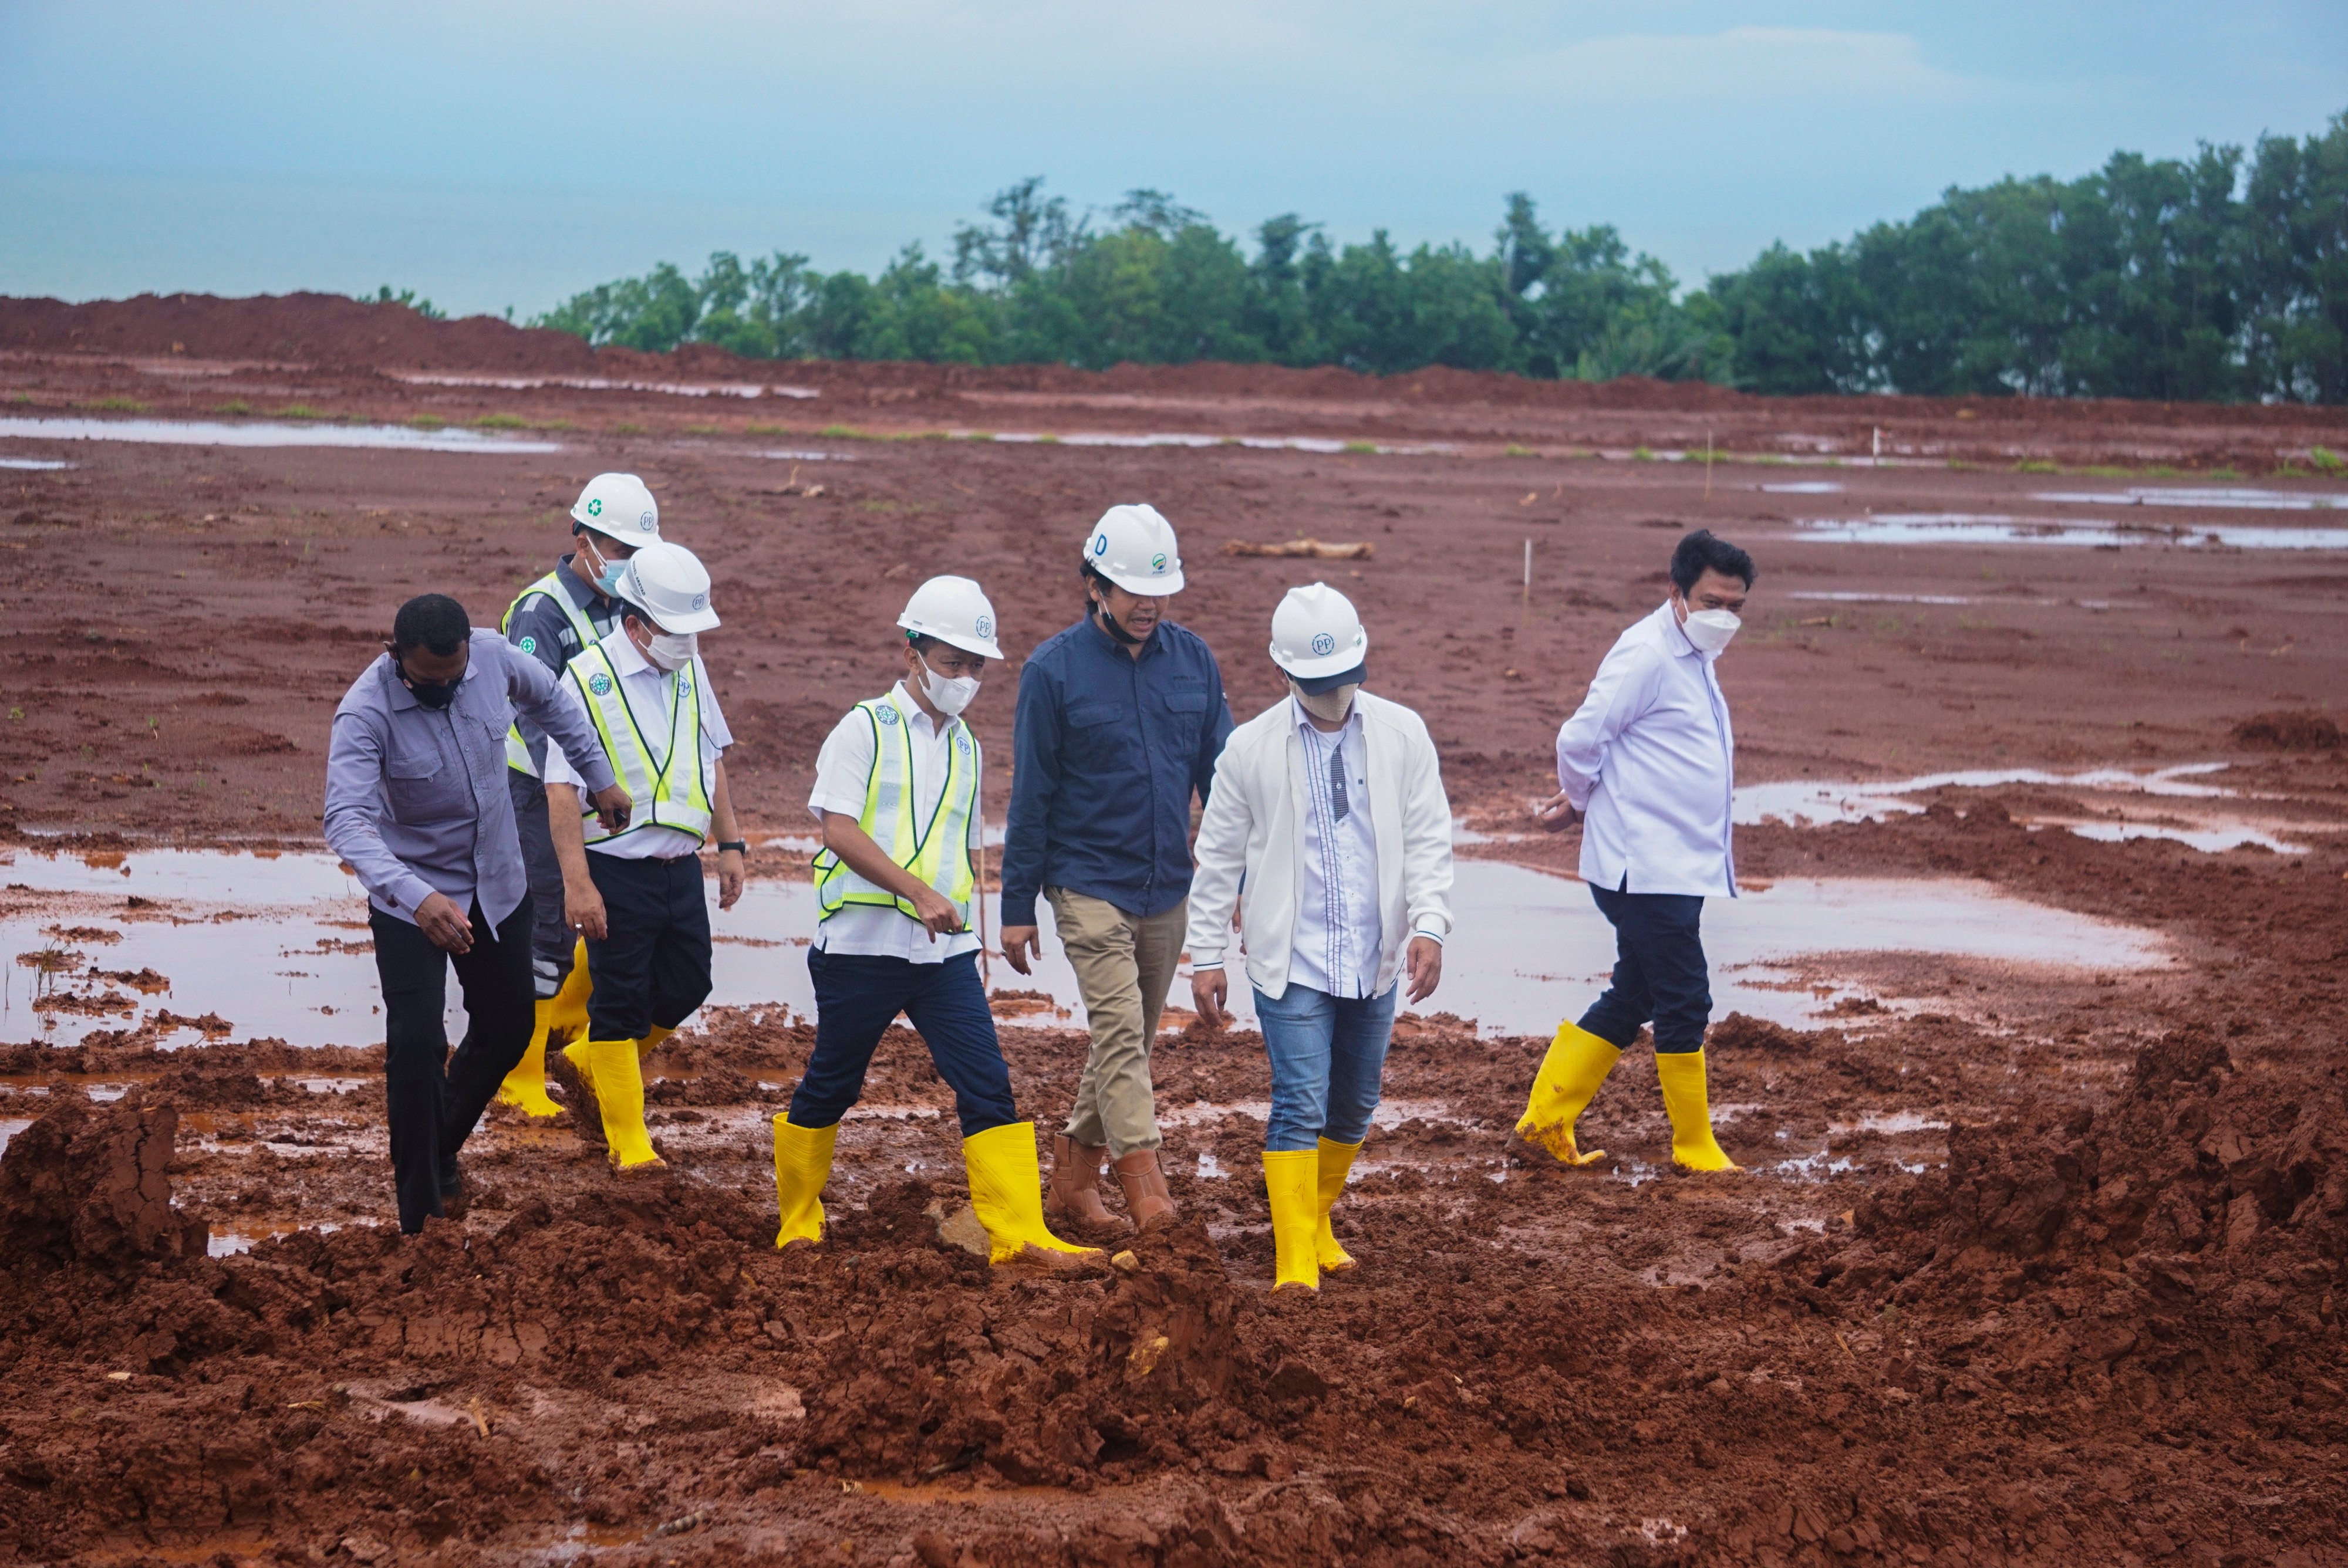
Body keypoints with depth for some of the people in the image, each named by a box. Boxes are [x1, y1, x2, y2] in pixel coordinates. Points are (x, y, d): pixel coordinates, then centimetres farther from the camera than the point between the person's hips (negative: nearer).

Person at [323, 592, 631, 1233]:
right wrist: (415, 897, -53)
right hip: (411, 898, -5)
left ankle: (442, 1146, 42)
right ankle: (419, 1216, -5)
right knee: (417, 1047, -13)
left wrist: (600, 777, 13)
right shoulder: (366, 712, -29)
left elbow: (551, 700, 9)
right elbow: (347, 819, -40)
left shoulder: (493, 656, -15)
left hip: (498, 885, 5)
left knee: (507, 1028, 17)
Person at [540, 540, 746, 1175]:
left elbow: (712, 759, 18)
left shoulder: (689, 669, 6)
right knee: (622, 1000, 1)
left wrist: (729, 844, 15)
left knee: (686, 986, 10)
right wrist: (577, 884, -20)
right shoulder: (588, 680, -14)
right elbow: (561, 788, -16)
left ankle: (583, 1064, 31)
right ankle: (628, 1142, 12)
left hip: (681, 866, 7)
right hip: (617, 871, -6)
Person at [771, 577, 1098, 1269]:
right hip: (862, 947, -5)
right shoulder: (866, 729, -4)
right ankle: (797, 1224, 24)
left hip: (944, 954, 5)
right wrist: (919, 893, -25)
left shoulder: (965, 747, 16)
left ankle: (1018, 1232, -9)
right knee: (831, 1087, 6)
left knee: (989, 1087, -7)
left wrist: (968, 933, 22)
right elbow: (839, 829, -16)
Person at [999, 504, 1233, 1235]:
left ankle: (1074, 1179, 25)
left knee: (1132, 1041, 11)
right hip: (1089, 887, -4)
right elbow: (1031, 795, -3)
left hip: (1168, 891, 5)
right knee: (1119, 1032, -14)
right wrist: (1018, 906, -3)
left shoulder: (1193, 660, 4)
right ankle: (1148, 1191, -18)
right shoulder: (1054, 669, -6)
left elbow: (1221, 778, 9)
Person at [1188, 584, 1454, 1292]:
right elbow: (1219, 857, 3)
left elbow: (1429, 840, 1)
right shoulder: (1252, 747, -4)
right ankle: (1295, 1259, -9)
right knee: (1300, 1103, -12)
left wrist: (1429, 924, -13)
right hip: (1291, 961, -3)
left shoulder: (1402, 735, 0)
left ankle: (1318, 1222, 34)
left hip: (1375, 961, 3)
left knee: (1354, 1106, 14)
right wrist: (1207, 955, 2)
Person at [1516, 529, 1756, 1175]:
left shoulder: (1694, 658, 15)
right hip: (1645, 871, -10)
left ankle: (1547, 1117, 20)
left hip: (1680, 867, 10)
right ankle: (1695, 1146, 7)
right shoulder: (1647, 656, -16)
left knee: (1632, 1000, 14)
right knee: (1684, 1003, -4)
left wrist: (1576, 803, 13)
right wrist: (1580, 802, 2)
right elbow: (1580, 739, -16)